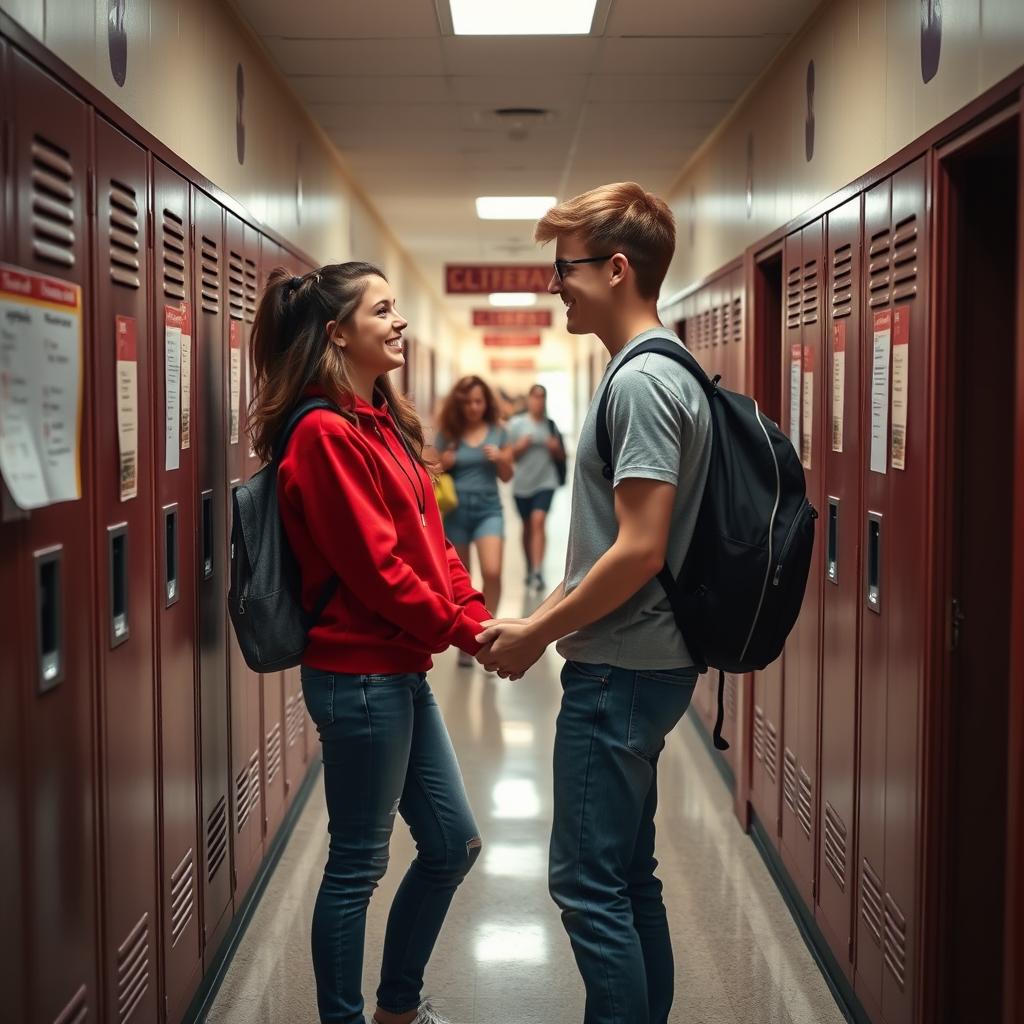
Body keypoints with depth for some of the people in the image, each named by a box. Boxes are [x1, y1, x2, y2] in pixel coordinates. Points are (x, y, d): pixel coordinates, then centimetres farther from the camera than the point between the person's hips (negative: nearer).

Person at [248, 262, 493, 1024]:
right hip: (359, 676, -10)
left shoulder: (384, 424, 13)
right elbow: (375, 567, -19)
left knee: (453, 843, 17)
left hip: (401, 670, 10)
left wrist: (477, 617, -1)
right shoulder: (324, 434, -16)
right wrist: (465, 633, -12)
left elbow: (430, 540, 13)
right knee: (359, 864, 2)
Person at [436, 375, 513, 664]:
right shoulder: (448, 433, 0)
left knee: (492, 572, -19)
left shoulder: (497, 432, 3)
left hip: (488, 508, 0)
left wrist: (500, 460, -11)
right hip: (456, 510, 0)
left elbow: (507, 477, 8)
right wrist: (442, 464, -14)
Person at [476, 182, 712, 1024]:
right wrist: (538, 618, 12)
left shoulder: (643, 381, -17)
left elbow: (639, 552, -22)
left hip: (620, 672, -10)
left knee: (589, 884, -3)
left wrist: (536, 635, -12)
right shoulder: (653, 372, 14)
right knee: (628, 877, 16)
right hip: (640, 667, 10)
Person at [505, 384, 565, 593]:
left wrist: (556, 447, -8)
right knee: (527, 526, 11)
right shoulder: (516, 423, 2)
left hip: (545, 482, -1)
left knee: (538, 520, -18)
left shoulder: (551, 425, 6)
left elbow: (561, 457, 13)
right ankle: (530, 569, 28)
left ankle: (538, 571, -24)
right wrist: (520, 446, -15)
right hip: (522, 483, 1)